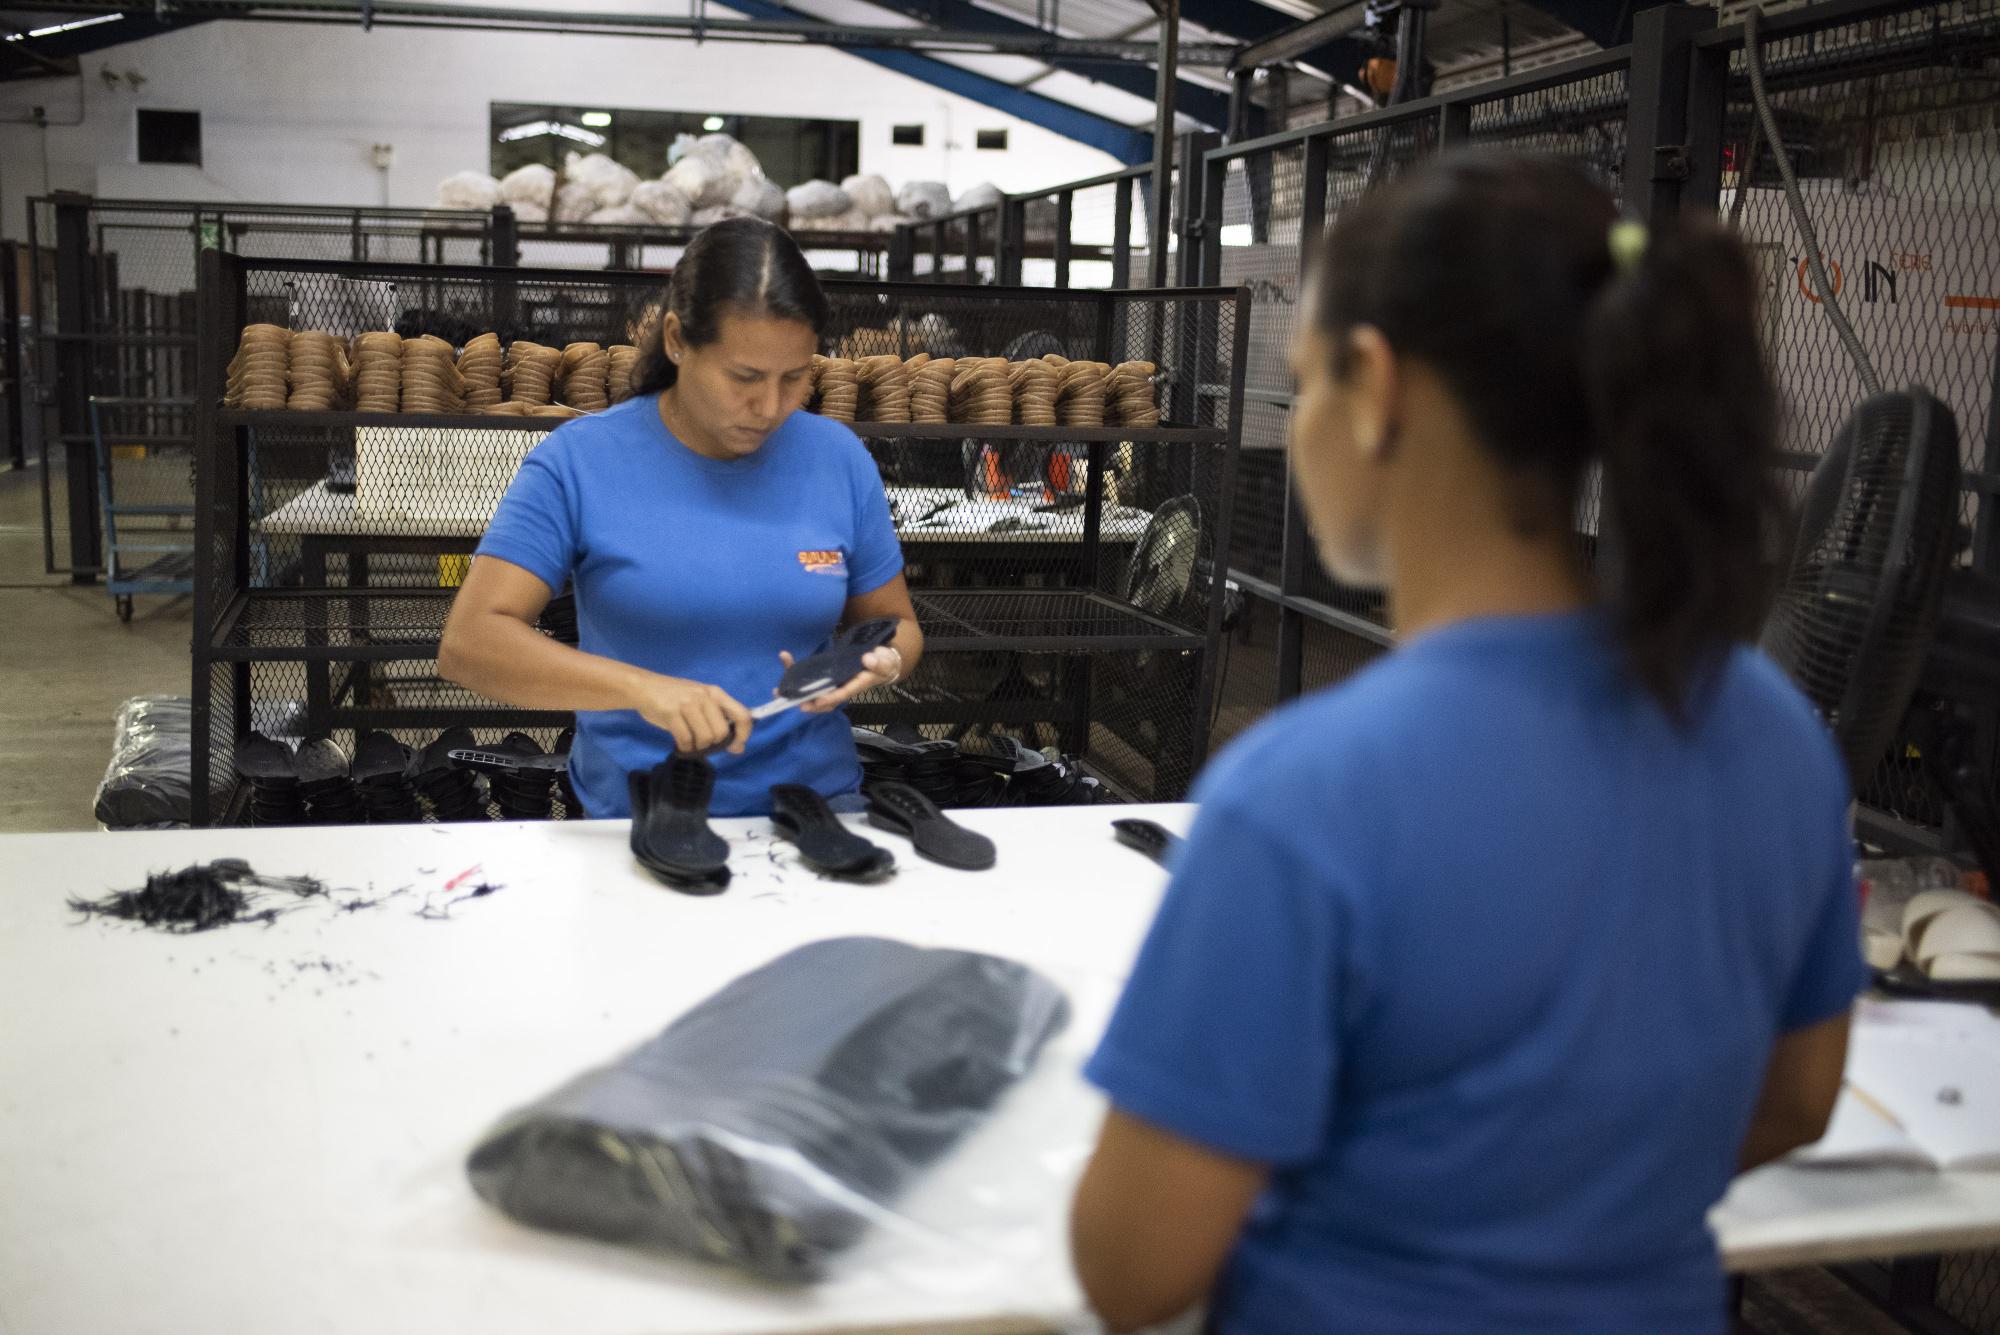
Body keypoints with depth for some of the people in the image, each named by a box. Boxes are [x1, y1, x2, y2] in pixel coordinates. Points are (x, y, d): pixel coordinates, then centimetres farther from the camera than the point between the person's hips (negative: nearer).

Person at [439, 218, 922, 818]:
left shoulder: (839, 457, 3)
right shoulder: (577, 461, -4)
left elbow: (896, 626, 14)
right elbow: (467, 644, -11)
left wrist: (874, 666, -9)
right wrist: (640, 686, -25)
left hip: (814, 797, 2)